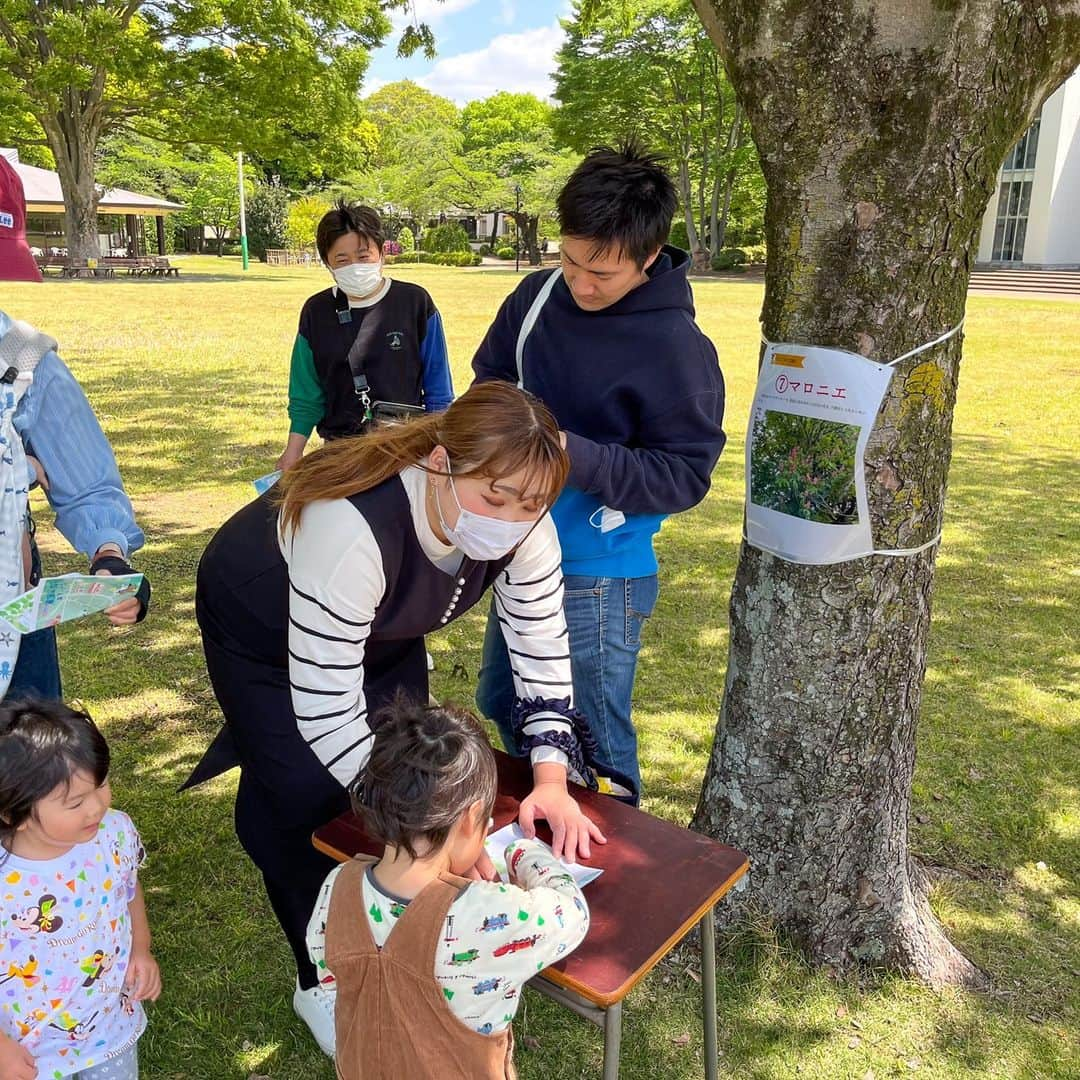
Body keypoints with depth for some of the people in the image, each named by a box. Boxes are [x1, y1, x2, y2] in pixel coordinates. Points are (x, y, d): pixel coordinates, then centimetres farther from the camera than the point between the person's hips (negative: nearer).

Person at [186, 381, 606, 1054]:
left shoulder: (521, 521, -27)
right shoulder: (354, 527, -45)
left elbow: (543, 653, -18)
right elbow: (326, 716, -39)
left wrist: (551, 781, -30)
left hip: (381, 631, 5)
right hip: (261, 629, -5)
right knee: (304, 795, -8)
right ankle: (323, 982, 18)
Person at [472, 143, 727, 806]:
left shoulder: (678, 349, -21)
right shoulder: (539, 296, -3)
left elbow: (686, 475, -18)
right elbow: (489, 377, 12)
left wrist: (573, 455, -30)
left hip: (597, 580, -7)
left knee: (595, 753, 11)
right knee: (503, 711, 26)